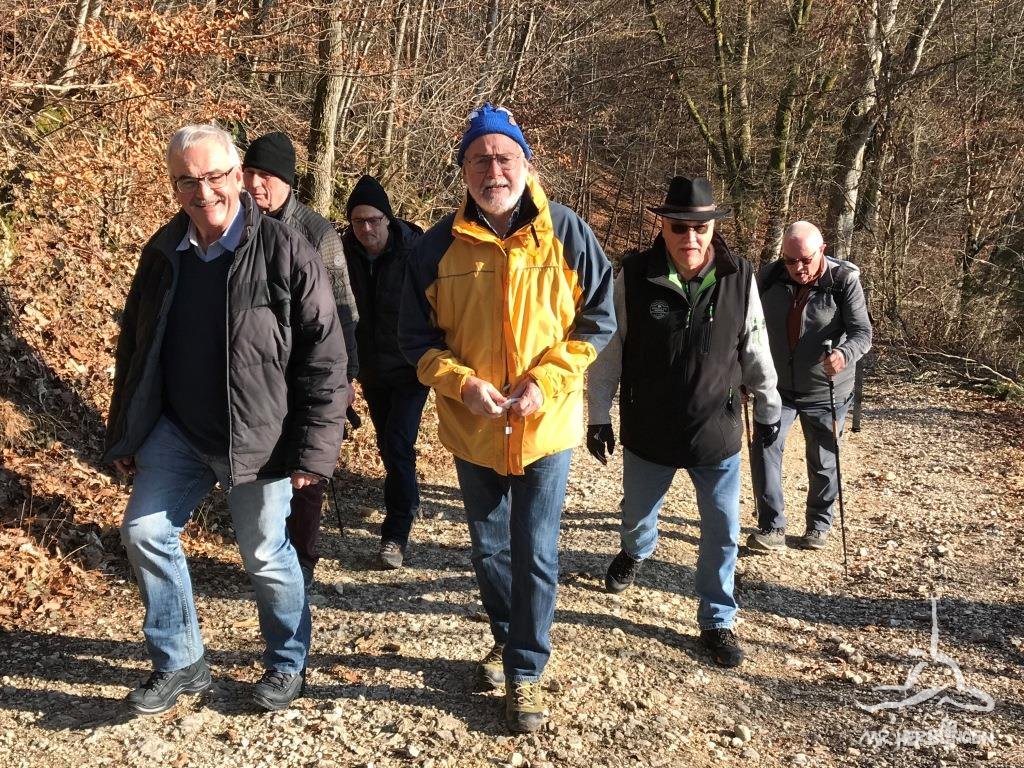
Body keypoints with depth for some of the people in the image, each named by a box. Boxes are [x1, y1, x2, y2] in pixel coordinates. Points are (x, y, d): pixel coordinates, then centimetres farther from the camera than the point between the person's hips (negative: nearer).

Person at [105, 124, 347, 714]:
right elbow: (133, 347, 13)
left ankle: (289, 664, 32)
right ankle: (180, 665, 25)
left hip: (259, 438, -5)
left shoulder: (284, 251, -14)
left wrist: (314, 447, -16)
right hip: (176, 431, 5)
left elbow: (325, 354, -14)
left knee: (266, 556, 6)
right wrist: (125, 435, 13)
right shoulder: (163, 253, 3)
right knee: (145, 533, 5)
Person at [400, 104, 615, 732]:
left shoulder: (565, 231, -8)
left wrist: (545, 380, -17)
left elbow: (598, 318, -5)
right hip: (473, 426, 2)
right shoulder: (442, 244, -5)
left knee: (535, 552, 3)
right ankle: (508, 637, 43)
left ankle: (527, 671, 21)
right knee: (488, 547, 18)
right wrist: (462, 383, -17)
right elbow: (417, 336, 0)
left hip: (545, 423, -2)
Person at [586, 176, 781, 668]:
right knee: (636, 514, 23)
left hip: (717, 434, 0)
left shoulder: (739, 278, -9)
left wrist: (768, 409, 12)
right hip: (648, 433, 0)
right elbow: (607, 350, -6)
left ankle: (718, 622, 27)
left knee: (723, 533, 7)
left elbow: (755, 352, 3)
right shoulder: (634, 277, -13)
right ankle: (635, 554, 58)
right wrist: (598, 417, -3)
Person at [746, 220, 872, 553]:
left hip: (825, 391, -2)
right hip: (777, 386, 2)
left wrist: (845, 354, -45)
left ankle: (819, 525, 32)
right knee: (764, 447, -11)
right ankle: (772, 527, -1)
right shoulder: (769, 277, -7)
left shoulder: (844, 280, -16)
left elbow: (863, 332, -23)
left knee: (823, 462, 10)